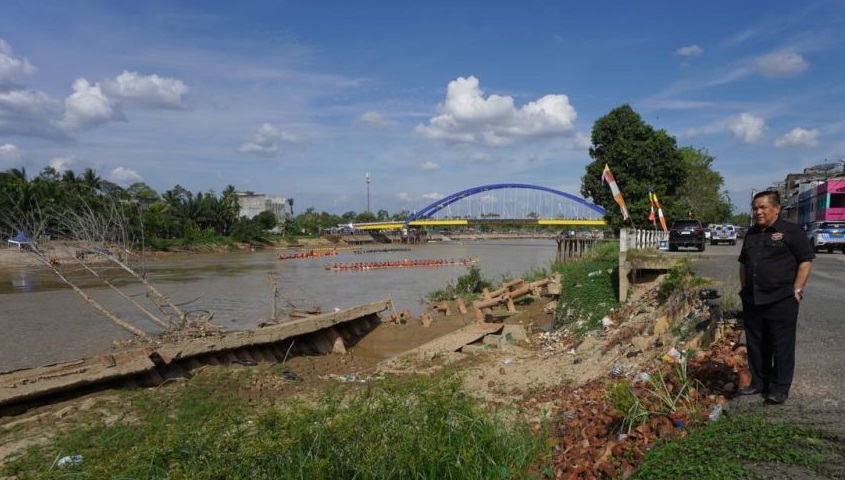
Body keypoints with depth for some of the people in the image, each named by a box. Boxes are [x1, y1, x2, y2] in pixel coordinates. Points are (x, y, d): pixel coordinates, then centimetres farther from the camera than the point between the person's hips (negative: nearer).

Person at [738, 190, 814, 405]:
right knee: (755, 344, 12)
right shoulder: (751, 234, 15)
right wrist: (744, 290, 16)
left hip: (781, 300, -6)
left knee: (781, 346, 0)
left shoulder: (792, 231, -5)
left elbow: (806, 261, -7)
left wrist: (797, 291, -12)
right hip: (752, 300, 7)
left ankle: (780, 389, 9)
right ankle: (759, 383, 24)